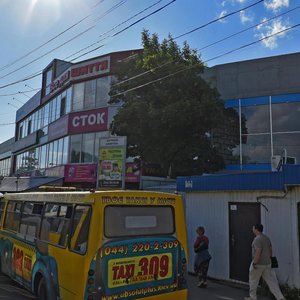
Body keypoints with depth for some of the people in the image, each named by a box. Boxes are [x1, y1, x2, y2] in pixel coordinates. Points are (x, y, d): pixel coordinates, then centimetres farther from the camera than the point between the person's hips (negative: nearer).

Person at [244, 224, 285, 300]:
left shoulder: (257, 239, -17)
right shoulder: (267, 238, 10)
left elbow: (258, 252, -25)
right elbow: (270, 250, 16)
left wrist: (254, 263, -21)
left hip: (258, 264, -8)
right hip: (267, 264, 8)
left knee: (253, 281, 10)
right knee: (271, 281, 6)